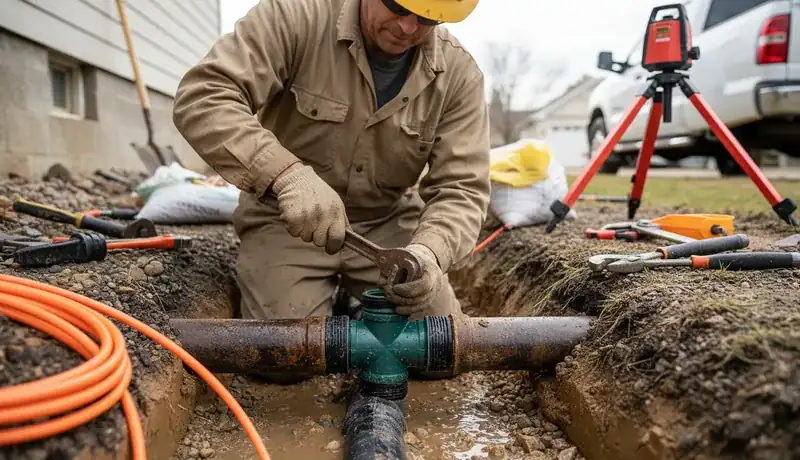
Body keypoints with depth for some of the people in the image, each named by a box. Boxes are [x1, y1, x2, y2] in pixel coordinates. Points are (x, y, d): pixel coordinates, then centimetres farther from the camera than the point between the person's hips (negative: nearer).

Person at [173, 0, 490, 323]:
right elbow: (200, 98, -26)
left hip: (389, 224, 3)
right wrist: (286, 174, -41)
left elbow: (461, 189, -14)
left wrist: (428, 251, -36)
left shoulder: (459, 74, -11)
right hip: (284, 222, -2)